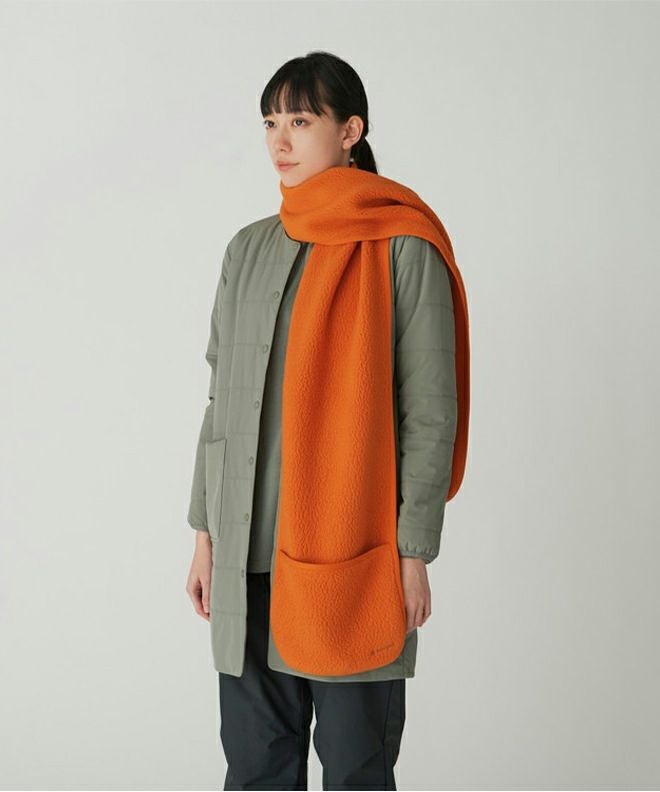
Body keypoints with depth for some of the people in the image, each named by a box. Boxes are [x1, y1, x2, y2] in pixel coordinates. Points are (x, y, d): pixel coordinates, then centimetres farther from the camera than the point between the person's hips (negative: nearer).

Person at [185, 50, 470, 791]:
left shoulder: (403, 251, -7)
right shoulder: (249, 250, 10)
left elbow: (430, 414, -7)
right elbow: (222, 399, 13)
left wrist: (413, 554, -10)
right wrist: (205, 533, 11)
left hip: (355, 556, -5)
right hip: (249, 554, 5)